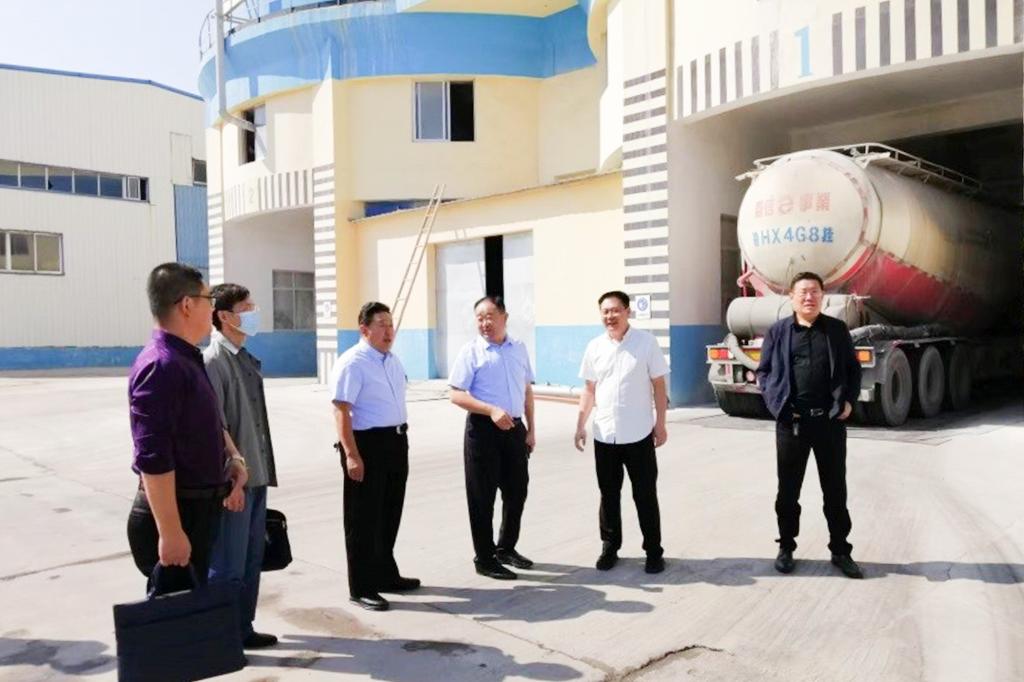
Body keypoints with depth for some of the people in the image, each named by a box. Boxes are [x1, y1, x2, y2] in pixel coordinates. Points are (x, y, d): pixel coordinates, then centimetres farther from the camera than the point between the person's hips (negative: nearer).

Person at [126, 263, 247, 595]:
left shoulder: (187, 360, 11)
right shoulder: (161, 366, -21)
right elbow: (153, 460, -26)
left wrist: (232, 458, 7)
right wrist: (170, 532, -26)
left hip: (198, 508, 10)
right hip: (174, 513, -10)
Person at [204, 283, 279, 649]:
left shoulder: (246, 359, 13)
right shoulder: (213, 361, -15)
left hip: (256, 475, 9)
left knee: (252, 559, 16)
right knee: (227, 565, 2)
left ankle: (242, 629, 29)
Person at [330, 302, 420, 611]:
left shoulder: (393, 360, 12)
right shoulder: (352, 363, -15)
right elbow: (341, 411, -21)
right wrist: (352, 455, -26)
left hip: (397, 441, 9)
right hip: (367, 443, -9)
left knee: (390, 513, 19)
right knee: (364, 518, 2)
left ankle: (385, 575, 36)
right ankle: (361, 588, 14)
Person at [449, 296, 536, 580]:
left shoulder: (519, 349, 8)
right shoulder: (471, 351, -8)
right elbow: (456, 395, -13)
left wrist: (531, 428, 11)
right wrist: (492, 411, -24)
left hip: (515, 429, 5)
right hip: (483, 429, -5)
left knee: (517, 492, 16)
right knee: (482, 497, 4)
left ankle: (506, 548, 36)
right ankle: (484, 558, 19)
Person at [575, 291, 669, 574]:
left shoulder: (646, 341, -5)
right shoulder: (595, 347, 4)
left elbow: (659, 385, -2)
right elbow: (589, 389, 10)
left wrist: (660, 424, -5)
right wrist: (580, 425, 5)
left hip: (639, 434, -3)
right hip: (604, 434, 3)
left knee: (645, 495, 6)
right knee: (608, 495, 12)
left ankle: (654, 551, 19)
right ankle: (609, 548, 26)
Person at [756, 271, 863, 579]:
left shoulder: (837, 329, 5)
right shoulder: (778, 331, 3)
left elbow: (853, 369, 9)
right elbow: (763, 371, 5)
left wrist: (849, 400, -4)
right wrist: (775, 401, -7)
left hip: (831, 420, 1)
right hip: (791, 421, 0)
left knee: (835, 489, 10)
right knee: (788, 489, 9)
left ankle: (840, 551, 23)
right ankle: (786, 547, 23)